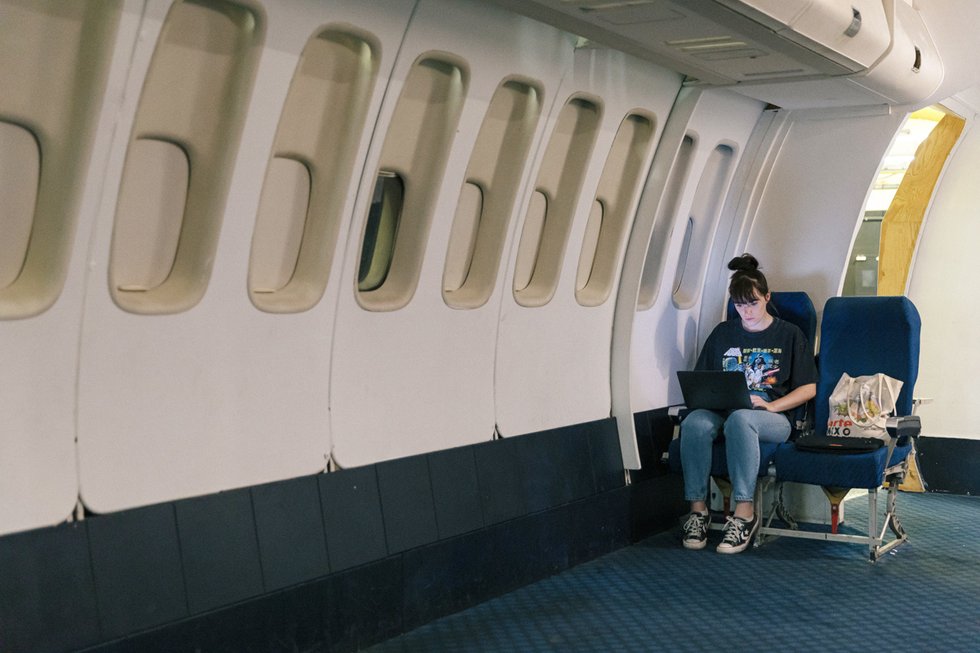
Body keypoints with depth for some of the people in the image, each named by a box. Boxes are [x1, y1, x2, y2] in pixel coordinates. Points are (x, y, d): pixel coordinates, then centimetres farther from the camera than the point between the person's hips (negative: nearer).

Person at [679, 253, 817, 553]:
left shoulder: (789, 334, 11)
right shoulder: (723, 333, 20)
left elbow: (808, 389, 5)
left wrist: (770, 405, -10)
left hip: (774, 418, -3)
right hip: (724, 412, 3)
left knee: (739, 419, -41)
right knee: (694, 422, -34)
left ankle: (744, 513, -40)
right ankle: (697, 508, -27)